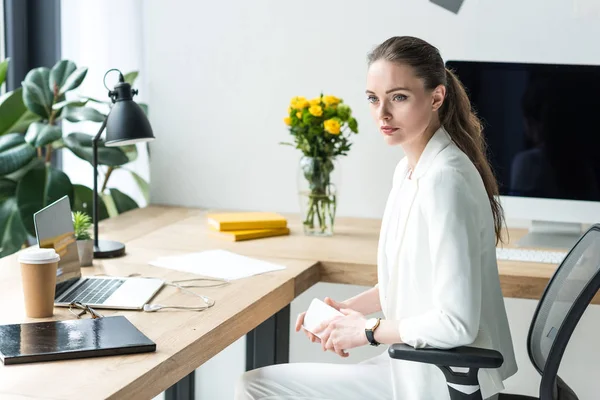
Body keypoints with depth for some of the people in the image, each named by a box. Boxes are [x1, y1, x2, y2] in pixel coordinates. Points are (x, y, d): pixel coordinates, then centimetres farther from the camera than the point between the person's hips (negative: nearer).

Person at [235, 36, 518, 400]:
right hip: (415, 366, 9)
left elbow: (455, 324, -25)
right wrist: (351, 308, 6)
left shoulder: (444, 181, -24)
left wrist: (367, 331, -12)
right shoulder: (408, 170, 7)